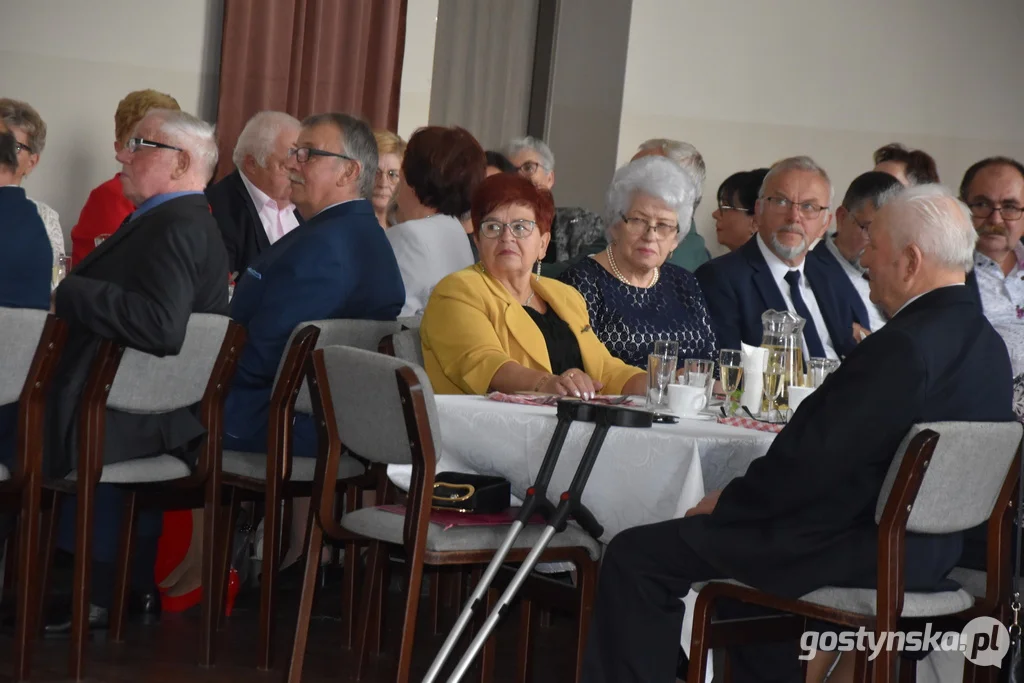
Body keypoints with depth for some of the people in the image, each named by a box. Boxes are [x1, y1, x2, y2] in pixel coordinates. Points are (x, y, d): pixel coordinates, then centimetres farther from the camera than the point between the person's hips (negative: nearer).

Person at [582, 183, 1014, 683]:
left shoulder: (904, 347, -23)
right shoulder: (987, 344, 7)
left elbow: (814, 459, -22)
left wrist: (726, 503, -7)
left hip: (860, 556, -10)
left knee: (636, 557, -7)